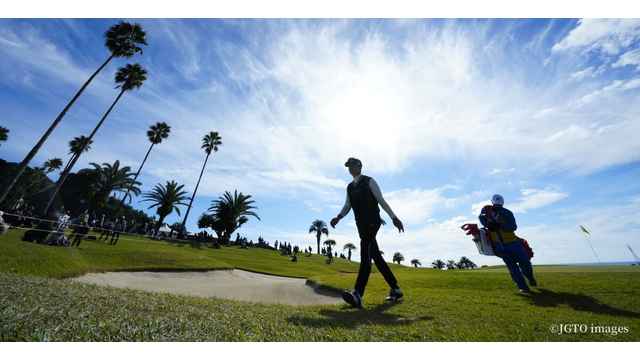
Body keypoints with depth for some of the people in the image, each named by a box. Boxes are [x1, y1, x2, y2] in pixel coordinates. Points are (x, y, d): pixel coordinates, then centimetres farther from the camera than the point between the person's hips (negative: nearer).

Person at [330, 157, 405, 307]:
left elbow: (381, 200, -2)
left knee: (366, 253, -20)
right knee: (375, 255, 9)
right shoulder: (349, 187, 17)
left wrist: (394, 218, -5)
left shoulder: (369, 181, 1)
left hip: (372, 221, -7)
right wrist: (338, 218, -7)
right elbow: (347, 206, 11)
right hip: (361, 224, 7)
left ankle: (358, 294, -27)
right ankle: (395, 289, 22)